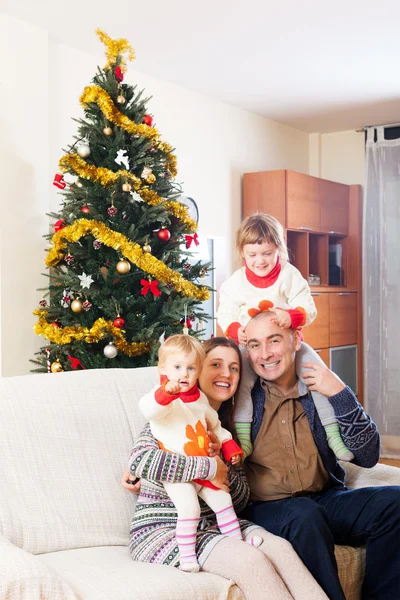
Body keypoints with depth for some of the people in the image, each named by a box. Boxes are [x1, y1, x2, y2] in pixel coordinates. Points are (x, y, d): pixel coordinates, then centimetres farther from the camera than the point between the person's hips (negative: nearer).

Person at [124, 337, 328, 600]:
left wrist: (224, 466, -11)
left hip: (213, 524, 7)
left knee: (280, 547, -20)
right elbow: (139, 460, -26)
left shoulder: (225, 427, 16)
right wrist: (210, 467, -21)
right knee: (250, 559, -26)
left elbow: (242, 499, 11)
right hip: (163, 529, -6)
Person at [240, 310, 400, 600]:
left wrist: (340, 395, -9)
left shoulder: (320, 389, 6)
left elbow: (367, 457, -1)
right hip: (266, 508, -3)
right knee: (305, 514, -34)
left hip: (326, 500, 3)